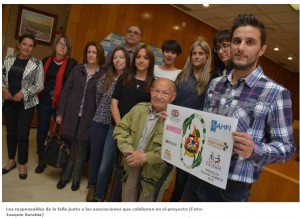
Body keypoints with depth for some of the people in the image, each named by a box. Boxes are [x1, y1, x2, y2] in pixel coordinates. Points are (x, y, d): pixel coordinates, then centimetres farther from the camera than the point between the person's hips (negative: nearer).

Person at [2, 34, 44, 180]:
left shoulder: (37, 64, -5)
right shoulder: (9, 60, 5)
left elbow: (39, 85, -8)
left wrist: (23, 93, -18)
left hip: (26, 104, -3)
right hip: (8, 102, 3)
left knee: (23, 135, 1)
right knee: (10, 133, 14)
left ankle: (22, 164, 19)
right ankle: (11, 161, 32)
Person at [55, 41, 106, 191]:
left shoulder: (103, 75, -4)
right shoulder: (77, 70, 3)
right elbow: (66, 91, 3)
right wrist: (60, 112, 0)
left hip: (88, 118, -2)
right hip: (72, 114, 2)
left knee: (82, 149, 11)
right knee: (69, 147, 12)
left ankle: (76, 179, 29)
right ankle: (65, 176, 30)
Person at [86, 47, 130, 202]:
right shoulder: (105, 78, 0)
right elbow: (97, 98, 9)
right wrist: (102, 112, 9)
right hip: (99, 122, 2)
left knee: (109, 158, 9)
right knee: (95, 155, 12)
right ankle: (92, 187, 32)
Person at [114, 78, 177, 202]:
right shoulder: (139, 109, 3)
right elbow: (120, 129, 3)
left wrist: (146, 157, -24)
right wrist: (129, 151, -14)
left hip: (154, 175, -4)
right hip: (131, 168, 4)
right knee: (127, 203, 22)